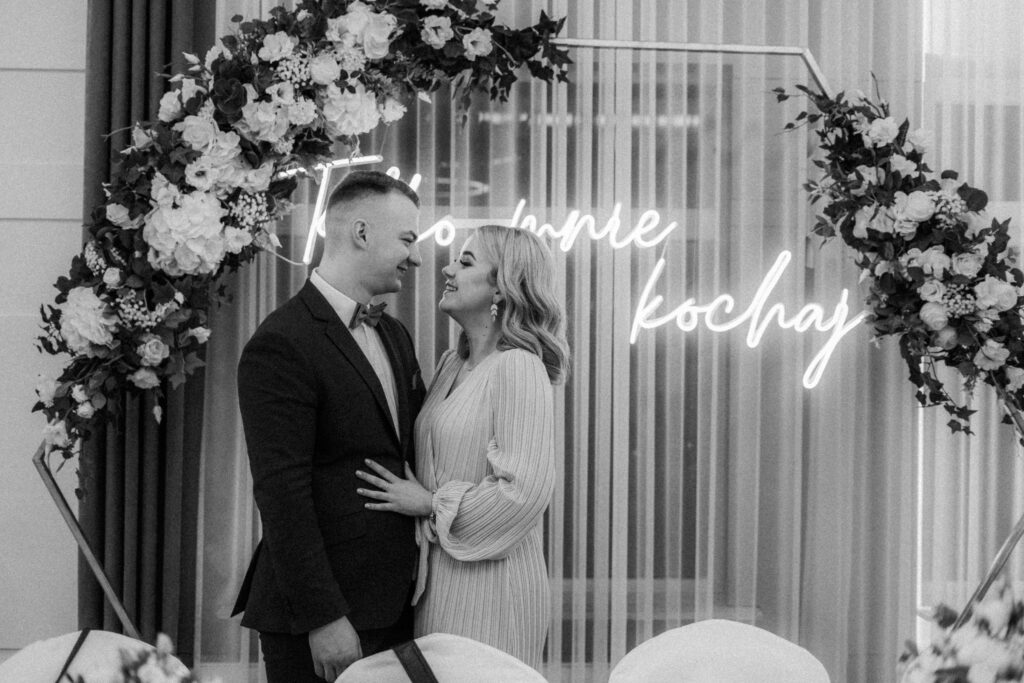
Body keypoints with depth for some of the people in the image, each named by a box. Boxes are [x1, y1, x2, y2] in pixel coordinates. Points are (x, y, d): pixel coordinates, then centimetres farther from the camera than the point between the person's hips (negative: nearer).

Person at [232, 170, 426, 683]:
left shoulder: (394, 335, 15)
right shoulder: (282, 345, -13)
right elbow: (281, 493, -18)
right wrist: (324, 619, -20)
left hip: (394, 603, 8)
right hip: (319, 611, -8)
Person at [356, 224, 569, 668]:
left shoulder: (518, 369, -14)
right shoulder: (451, 364, 12)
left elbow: (525, 493, -20)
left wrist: (428, 503, -13)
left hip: (489, 587, -8)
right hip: (438, 582, 8)